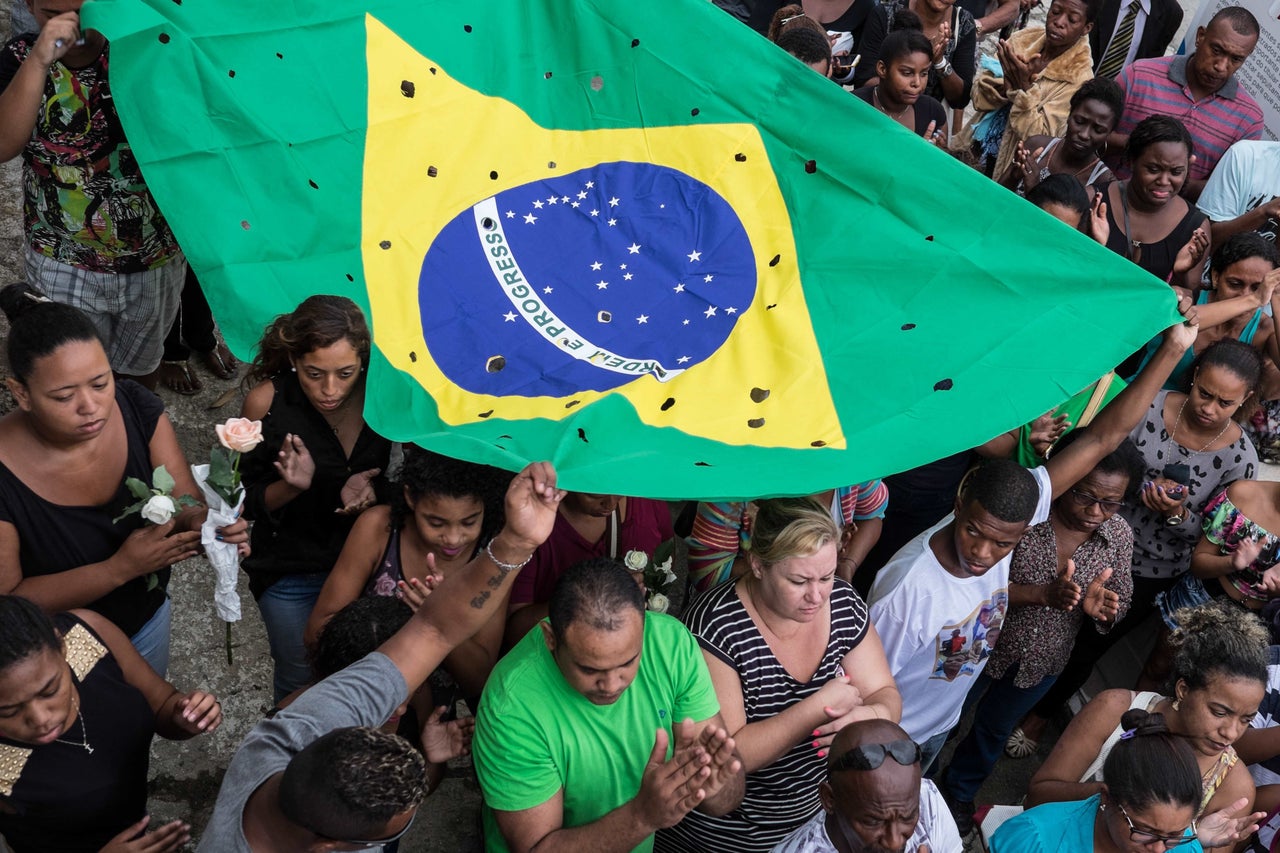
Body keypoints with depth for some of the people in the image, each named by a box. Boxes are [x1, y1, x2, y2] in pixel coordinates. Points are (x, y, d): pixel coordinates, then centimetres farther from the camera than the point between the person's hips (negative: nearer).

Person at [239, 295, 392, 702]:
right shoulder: (267, 402, -21)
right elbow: (249, 502, -12)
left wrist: (369, 489, -23)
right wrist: (292, 486, -31)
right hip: (291, 571, -1)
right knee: (299, 679, 19)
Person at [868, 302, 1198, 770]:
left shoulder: (1016, 513, -23)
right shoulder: (908, 587, -38)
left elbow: (1101, 438, -22)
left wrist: (1173, 349, -24)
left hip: (942, 725, 6)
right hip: (889, 739, -6)